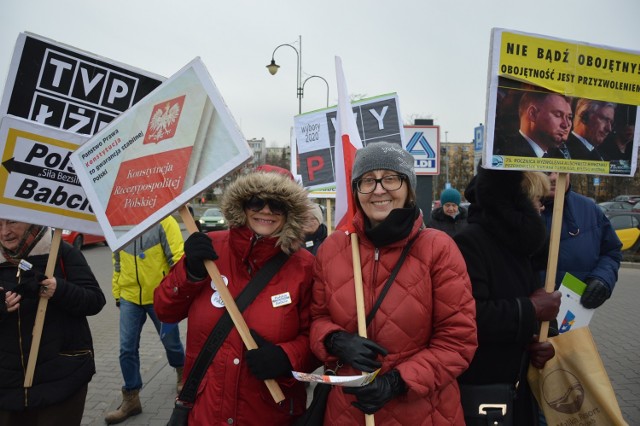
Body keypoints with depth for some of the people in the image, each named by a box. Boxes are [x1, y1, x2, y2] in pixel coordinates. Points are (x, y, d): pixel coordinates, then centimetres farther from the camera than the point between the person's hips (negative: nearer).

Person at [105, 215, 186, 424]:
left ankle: (182, 374, 44)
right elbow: (118, 262, 13)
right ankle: (131, 398, 20)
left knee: (170, 341, 14)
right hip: (129, 297, 4)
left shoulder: (163, 221, -13)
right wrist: (117, 293, 14)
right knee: (127, 349, 4)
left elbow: (177, 258, -16)